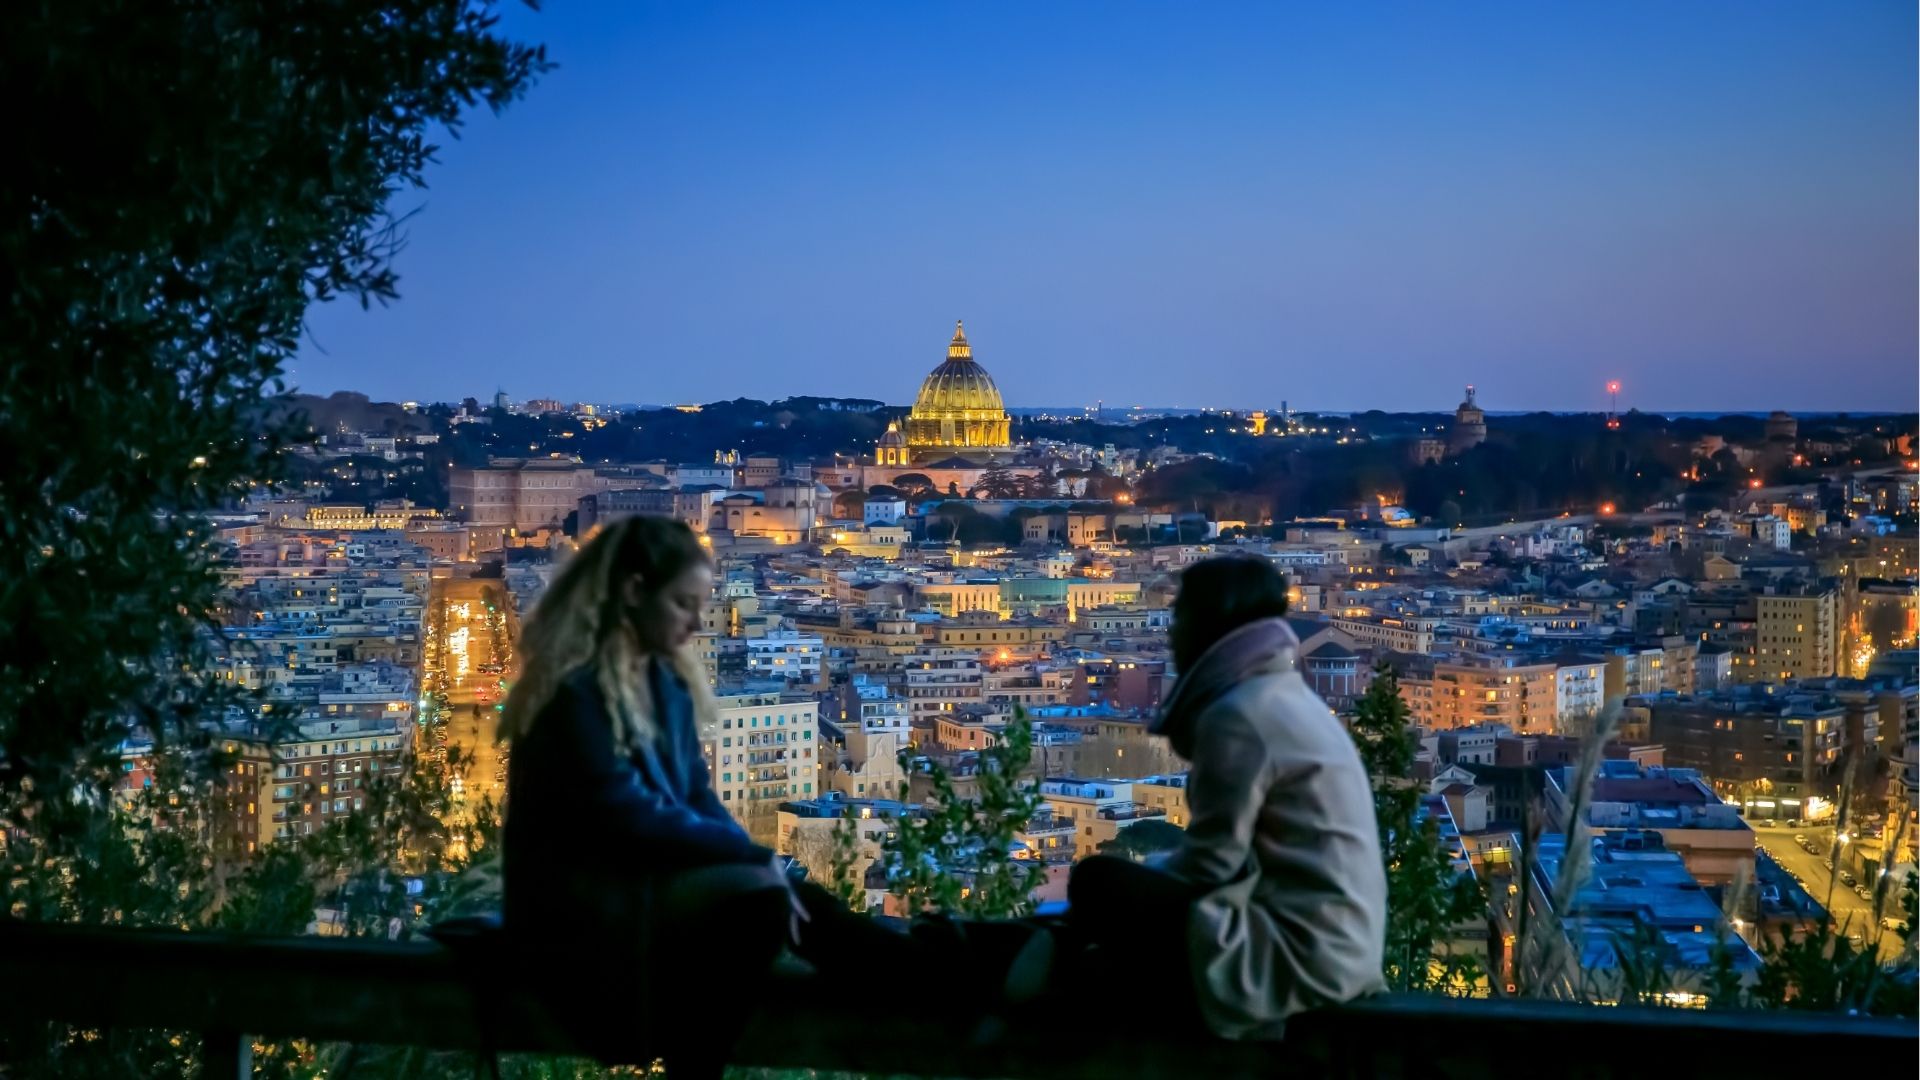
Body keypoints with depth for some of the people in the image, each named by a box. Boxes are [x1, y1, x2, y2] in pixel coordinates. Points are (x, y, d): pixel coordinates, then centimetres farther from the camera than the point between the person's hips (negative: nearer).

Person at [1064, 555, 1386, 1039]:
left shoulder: (1238, 715, -15)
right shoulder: (1285, 696, 15)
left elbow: (1210, 865, -15)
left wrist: (1135, 876, 3)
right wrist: (1145, 871, 12)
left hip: (1302, 952, -10)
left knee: (1096, 883, -8)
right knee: (1138, 878, 20)